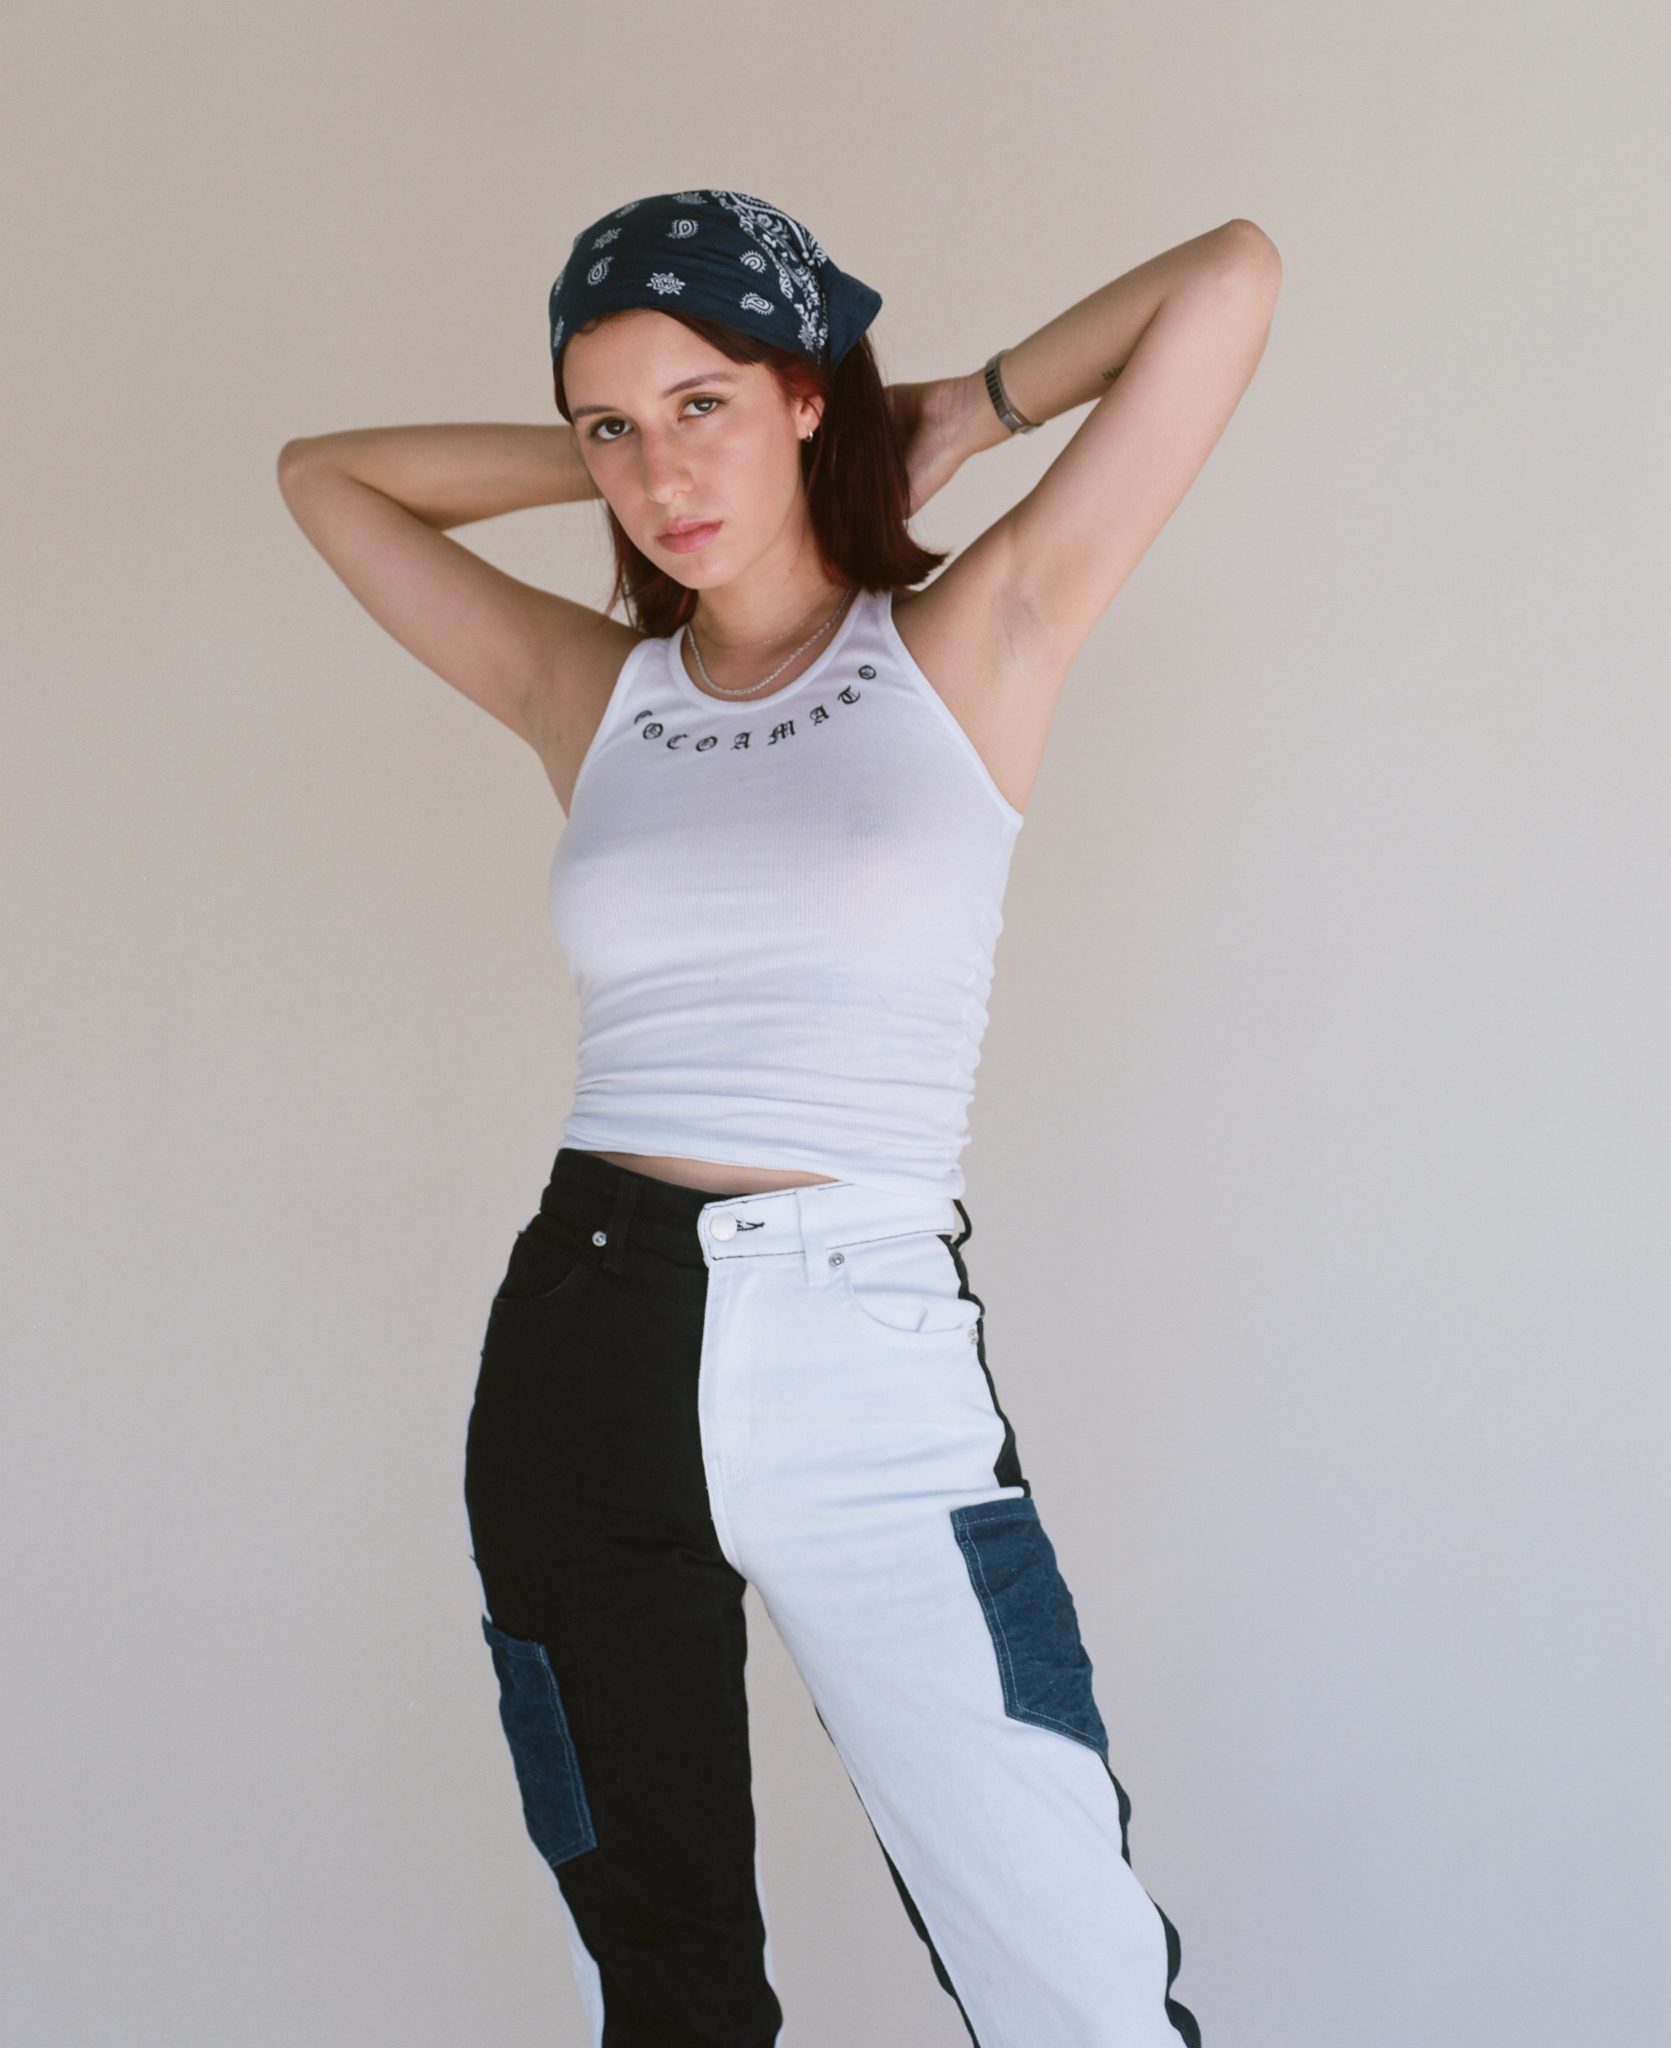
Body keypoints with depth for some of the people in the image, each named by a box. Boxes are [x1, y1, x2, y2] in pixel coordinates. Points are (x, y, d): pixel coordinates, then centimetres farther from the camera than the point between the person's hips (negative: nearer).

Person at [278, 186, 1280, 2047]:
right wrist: (602, 461, 19)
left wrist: (969, 411, 11)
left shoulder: (968, 647, 2)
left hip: (873, 1375, -3)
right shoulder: (591, 695, 12)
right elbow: (324, 472, 26)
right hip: (583, 1353, 4)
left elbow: (1229, 278, -1)